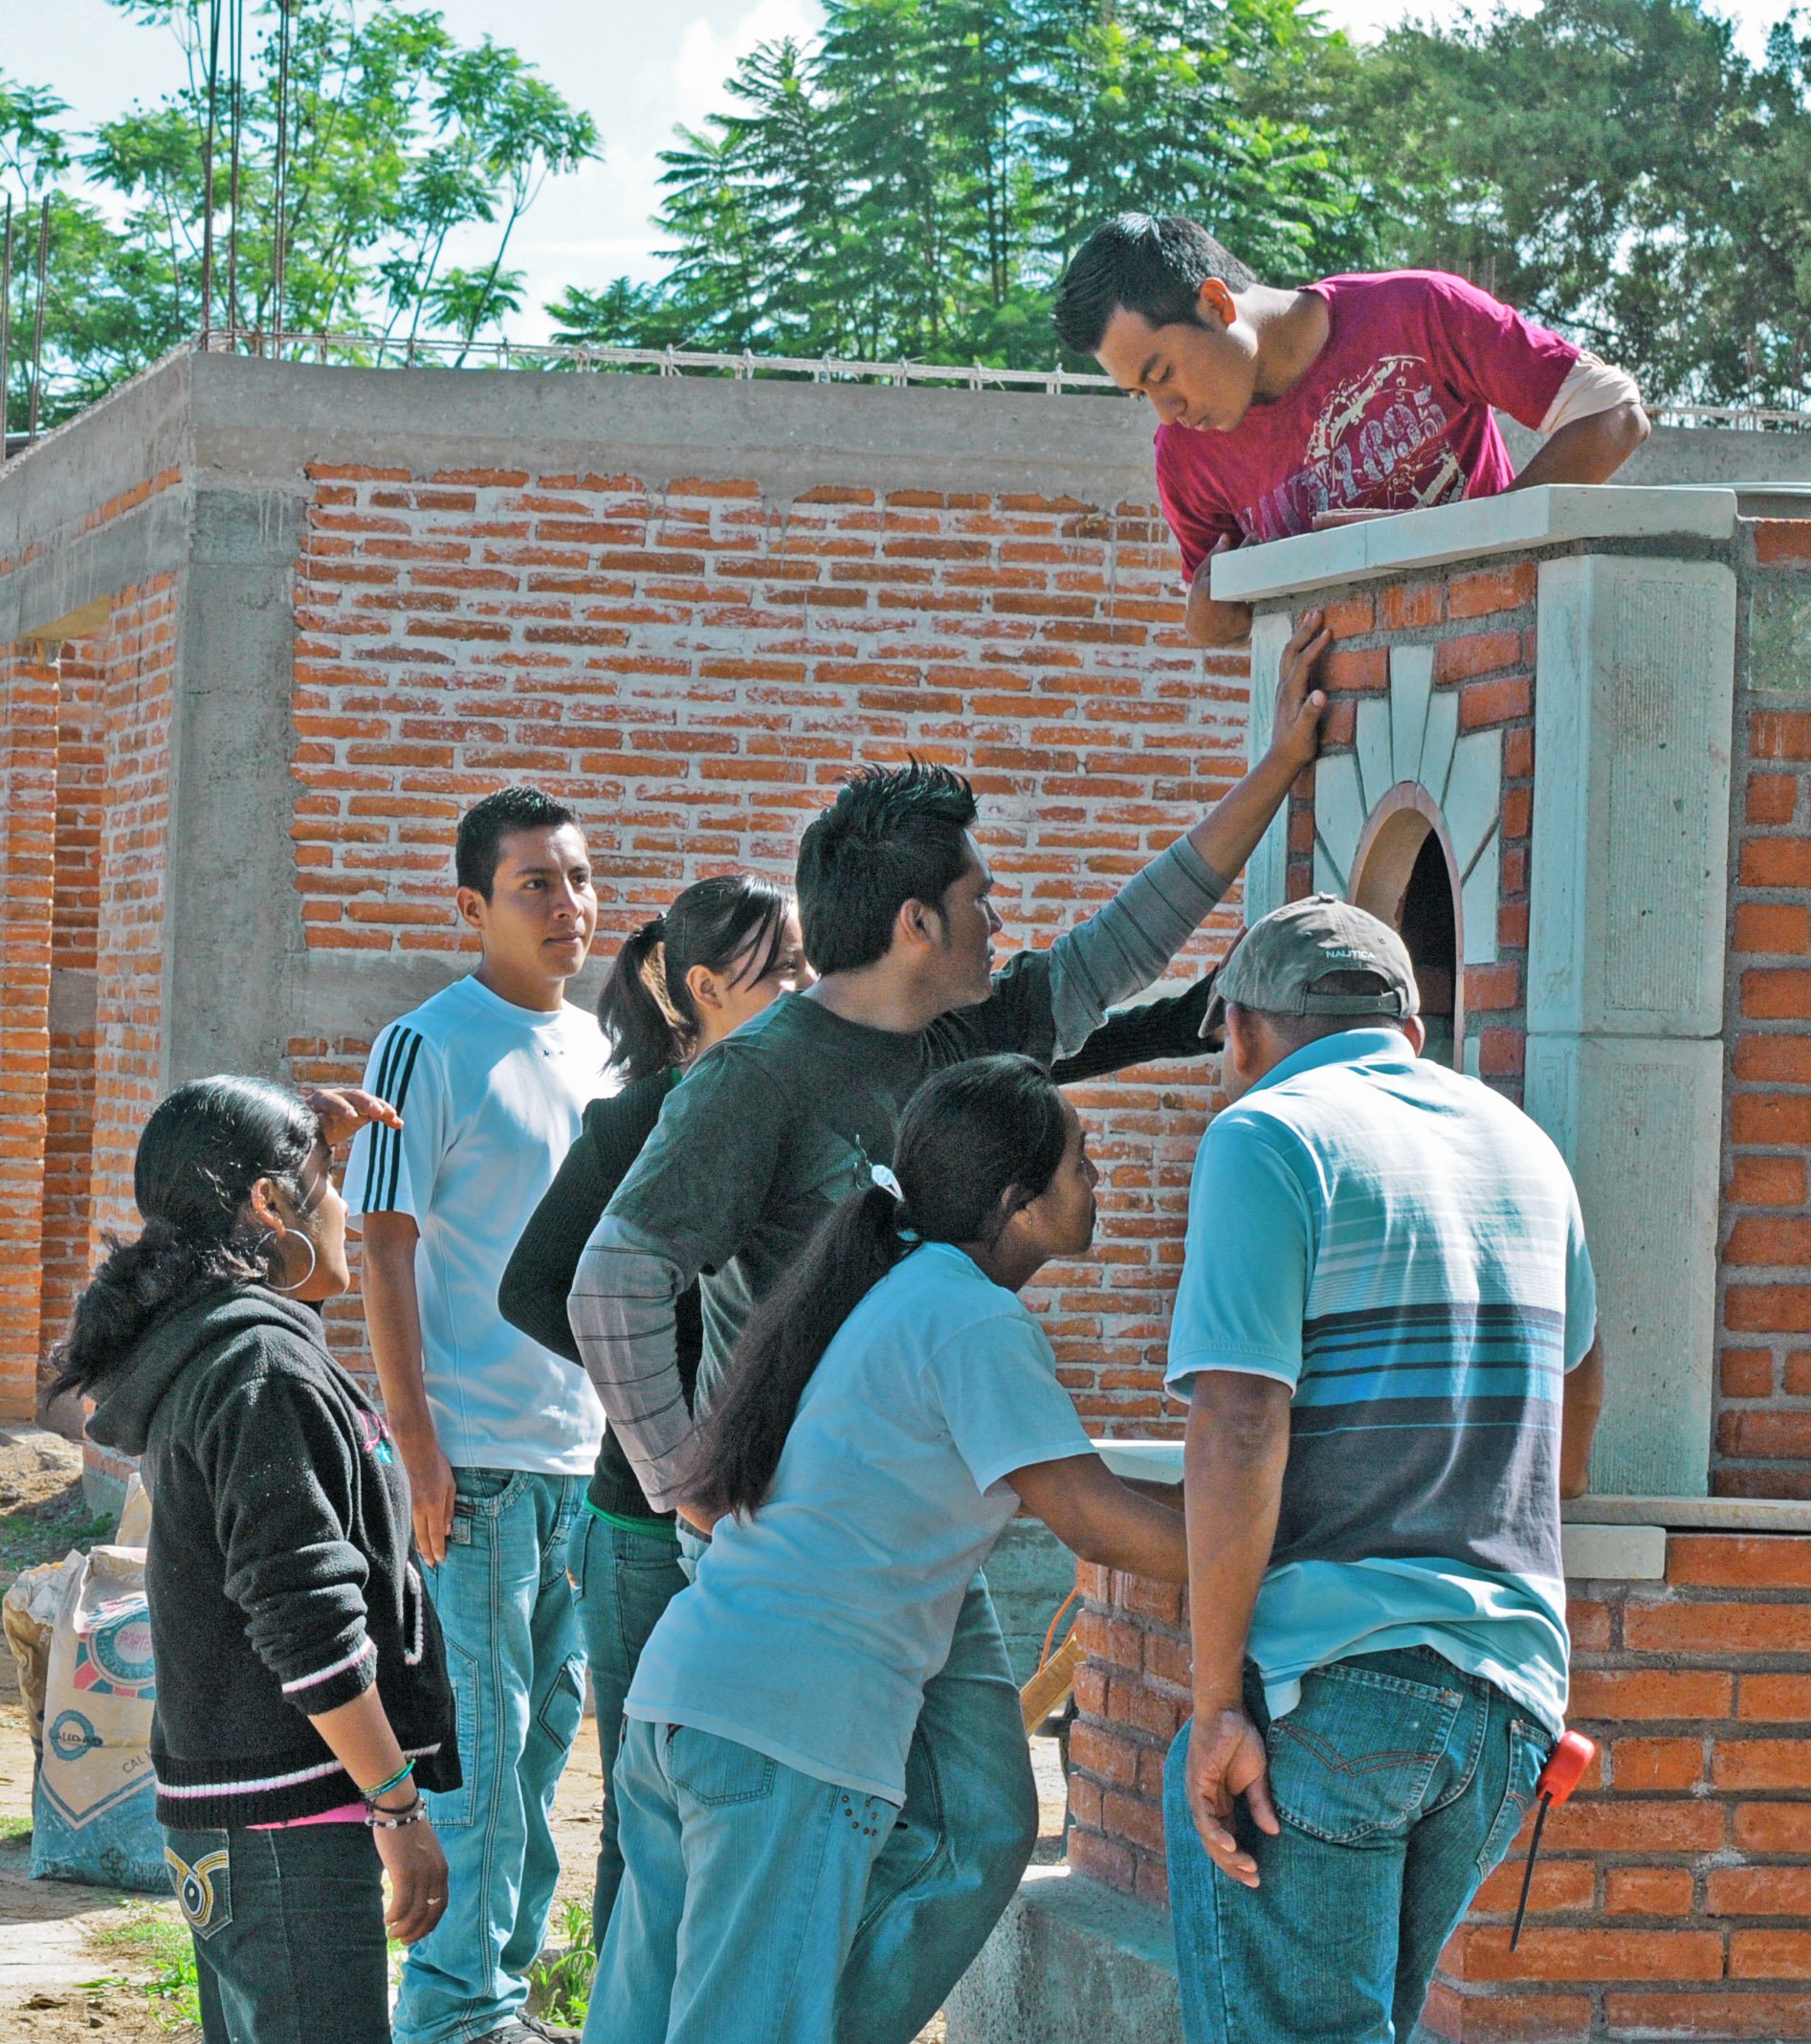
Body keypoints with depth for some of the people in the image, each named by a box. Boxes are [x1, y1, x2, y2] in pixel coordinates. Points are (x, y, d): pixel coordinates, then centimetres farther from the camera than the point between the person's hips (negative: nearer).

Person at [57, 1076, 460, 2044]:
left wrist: (306, 1136, 32)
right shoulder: (264, 1369, -17)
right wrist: (399, 1806, -18)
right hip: (293, 1818, -10)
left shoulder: (191, 1342, 12)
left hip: (217, 1805, 10)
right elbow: (307, 1622, -22)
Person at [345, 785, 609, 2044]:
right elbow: (386, 1248, -10)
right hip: (475, 1454, -7)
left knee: (551, 1723, 12)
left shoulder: (599, 1050, 12)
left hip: (587, 1452, 7)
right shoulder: (430, 1047, -8)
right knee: (480, 1737, -5)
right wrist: (418, 1445, -16)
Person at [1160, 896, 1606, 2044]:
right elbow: (1577, 1376, 35)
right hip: (1506, 1703, 7)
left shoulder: (1270, 1140, -5)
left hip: (1319, 1686, -6)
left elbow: (1238, 1433, -16)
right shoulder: (1520, 1146, 16)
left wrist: (1216, 1701, -14)